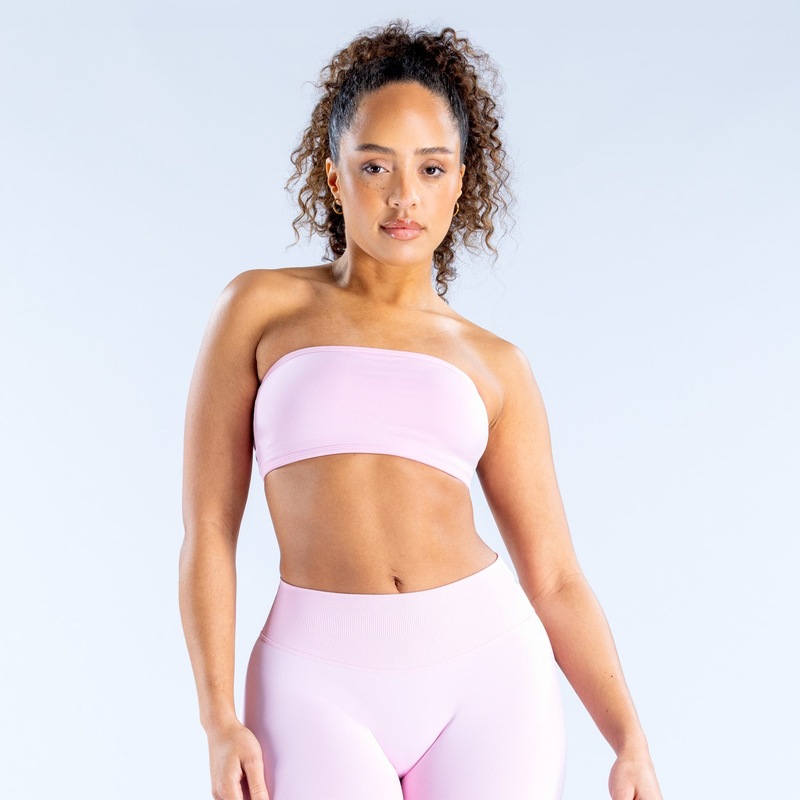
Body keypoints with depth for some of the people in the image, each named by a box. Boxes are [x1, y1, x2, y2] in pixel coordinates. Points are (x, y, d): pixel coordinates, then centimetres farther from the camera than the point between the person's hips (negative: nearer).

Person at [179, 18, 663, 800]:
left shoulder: (493, 366, 10)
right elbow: (207, 530, 1)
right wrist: (220, 723, -8)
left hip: (485, 672, 2)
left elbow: (555, 578, 8)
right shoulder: (260, 308, 5)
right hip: (324, 687, -2)